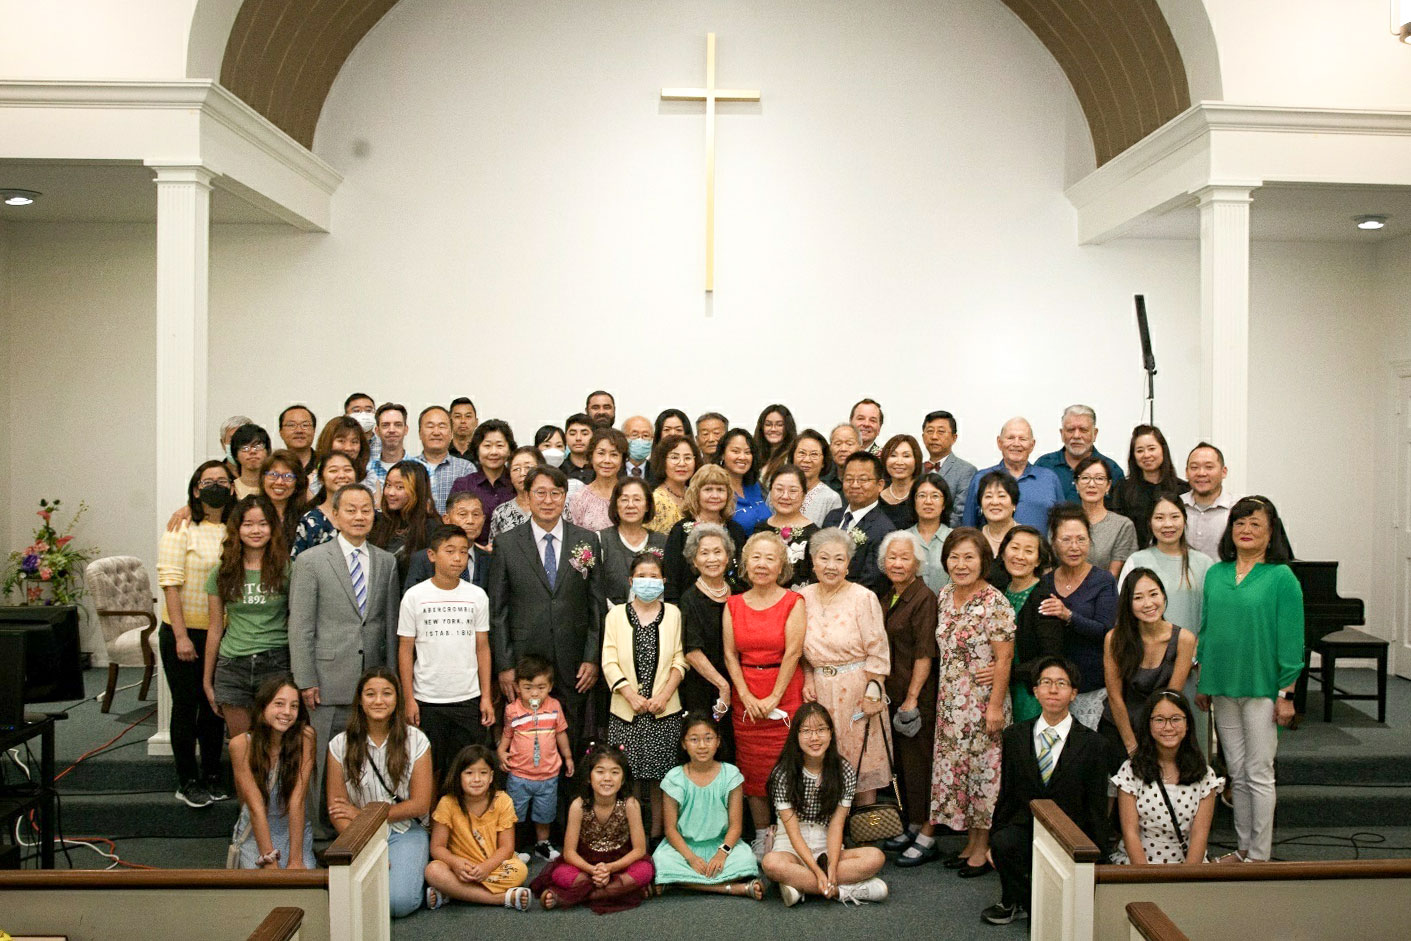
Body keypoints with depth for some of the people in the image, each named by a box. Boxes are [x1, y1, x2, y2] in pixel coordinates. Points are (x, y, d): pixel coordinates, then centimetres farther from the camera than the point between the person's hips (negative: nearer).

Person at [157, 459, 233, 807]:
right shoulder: (180, 529, -8)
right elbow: (170, 583, -13)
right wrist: (181, 635, -17)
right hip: (184, 634, -4)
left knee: (214, 706, 11)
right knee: (186, 706, 3)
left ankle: (211, 776, 23)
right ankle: (187, 782, 14)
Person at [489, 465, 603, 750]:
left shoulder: (587, 541, 3)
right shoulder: (507, 545, 0)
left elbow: (597, 604, 5)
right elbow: (498, 611, 1)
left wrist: (592, 658, -1)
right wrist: (504, 665, -3)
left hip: (573, 664, 1)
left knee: (571, 742, 8)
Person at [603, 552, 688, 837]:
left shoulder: (673, 613, 7)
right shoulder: (616, 614, 6)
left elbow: (679, 660, 4)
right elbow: (609, 662, 0)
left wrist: (664, 695, -9)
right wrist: (632, 696, -10)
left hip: (664, 709, 0)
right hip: (625, 710, 0)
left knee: (659, 776, 2)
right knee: (629, 776, 0)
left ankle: (656, 834, 14)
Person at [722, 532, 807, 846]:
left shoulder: (793, 602, -3)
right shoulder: (733, 604, 7)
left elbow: (793, 652, -10)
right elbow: (730, 654, 3)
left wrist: (774, 698, -13)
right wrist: (747, 696, -7)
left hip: (785, 697, -3)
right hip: (745, 700, 3)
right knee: (752, 771, 8)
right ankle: (760, 837, 21)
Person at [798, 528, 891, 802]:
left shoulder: (864, 598, -9)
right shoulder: (803, 598, 3)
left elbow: (878, 653, -9)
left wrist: (872, 694, -12)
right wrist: (807, 680, -1)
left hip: (857, 690, -4)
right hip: (819, 691, 4)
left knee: (863, 759, 4)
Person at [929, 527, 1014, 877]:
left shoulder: (994, 602, -15)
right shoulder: (944, 596, 6)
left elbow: (1004, 658, -15)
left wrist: (996, 705, -18)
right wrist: (943, 698, 14)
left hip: (982, 702, -7)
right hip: (950, 704, 7)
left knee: (981, 769, 2)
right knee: (955, 768, 12)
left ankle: (982, 848, 17)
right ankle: (970, 842, 26)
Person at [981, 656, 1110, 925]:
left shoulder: (1091, 742, -2)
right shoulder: (1015, 735, 5)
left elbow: (1097, 807, 1)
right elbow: (1006, 793, 10)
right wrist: (995, 842, 6)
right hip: (1025, 829, 2)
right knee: (1003, 842, -32)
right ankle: (1014, 901, -4)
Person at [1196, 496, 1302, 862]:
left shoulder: (1282, 577, -7)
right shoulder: (1215, 574, 8)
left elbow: (1291, 639, -7)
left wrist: (1286, 694, -10)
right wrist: (1202, 683, 12)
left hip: (1262, 688, -5)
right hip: (1222, 688, 5)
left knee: (1259, 774, 2)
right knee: (1236, 774, 13)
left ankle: (1260, 855, 14)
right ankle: (1244, 848, 24)